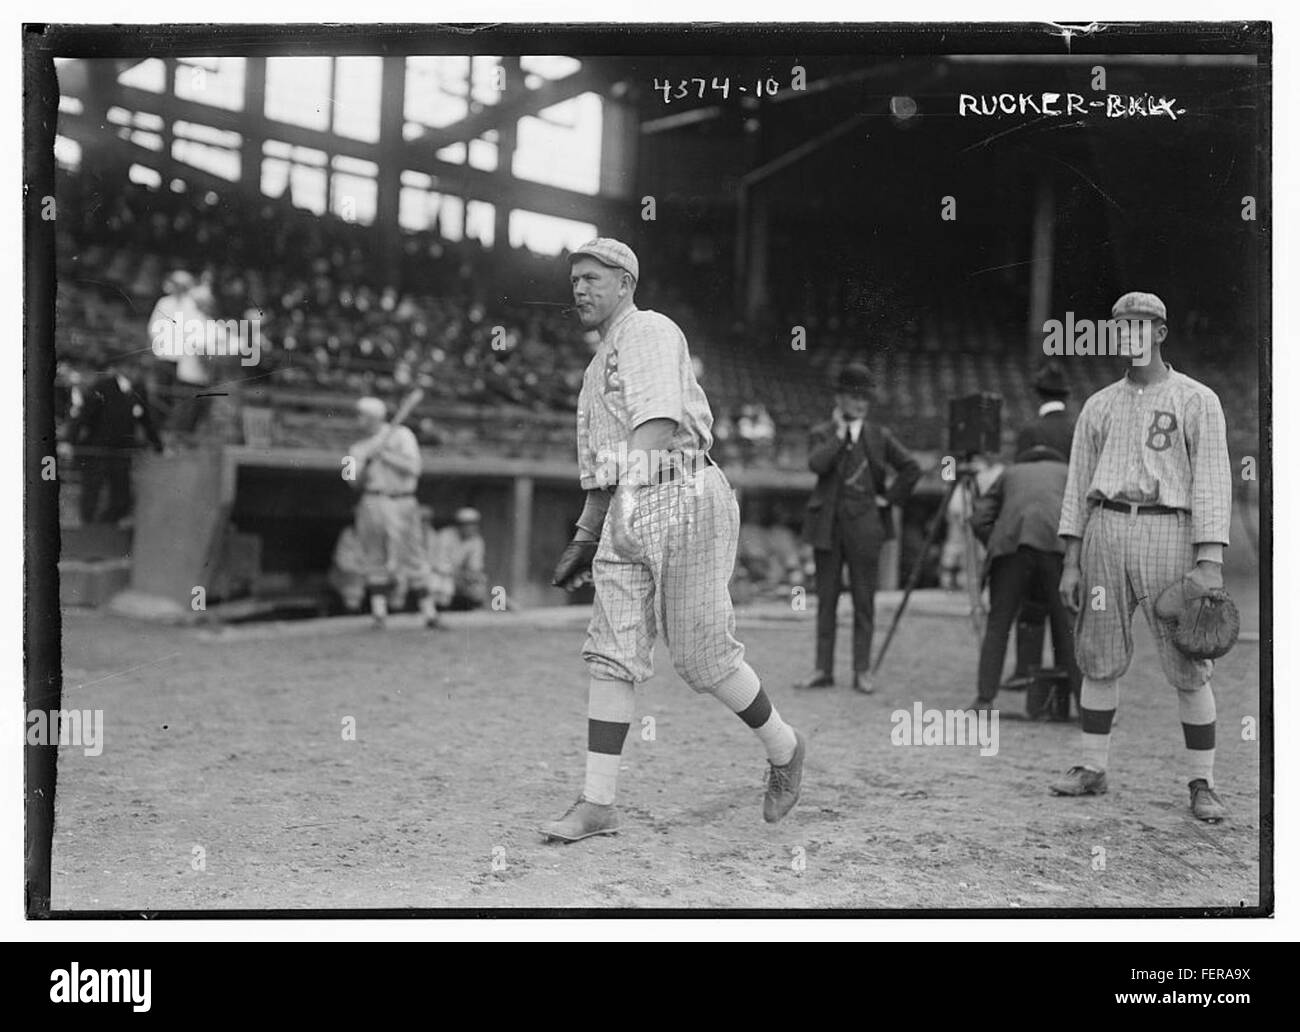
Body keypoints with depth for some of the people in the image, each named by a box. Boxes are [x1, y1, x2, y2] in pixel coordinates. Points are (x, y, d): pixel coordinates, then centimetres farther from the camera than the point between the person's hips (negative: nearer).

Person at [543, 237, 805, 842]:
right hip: (627, 510, 8)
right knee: (612, 654, -1)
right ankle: (597, 805, -1)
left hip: (683, 496, -8)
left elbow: (658, 419, -18)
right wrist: (585, 538, 27)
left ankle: (784, 749, 18)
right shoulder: (598, 367, 27)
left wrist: (630, 494, -28)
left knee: (702, 657, -5)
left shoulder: (649, 331, -1)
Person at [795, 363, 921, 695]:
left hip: (864, 525, 0)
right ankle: (823, 670, 9)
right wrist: (840, 432, -9)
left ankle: (862, 671, 7)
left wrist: (890, 498, 2)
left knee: (864, 600, 1)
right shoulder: (821, 434, 6)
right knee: (826, 598, 4)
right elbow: (816, 464, -14)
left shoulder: (879, 436, 7)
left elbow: (911, 469, 8)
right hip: (828, 524, 0)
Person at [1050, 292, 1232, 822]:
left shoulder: (1198, 400, 1)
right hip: (1105, 531, 4)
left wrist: (1210, 564, -15)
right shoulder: (1099, 405, 13)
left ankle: (1201, 785, 6)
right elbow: (1078, 484, 13)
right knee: (1099, 659, 7)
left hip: (1168, 532, -4)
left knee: (1189, 668, -3)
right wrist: (1071, 562, 6)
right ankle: (1092, 769, 18)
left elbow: (1212, 482, -6)